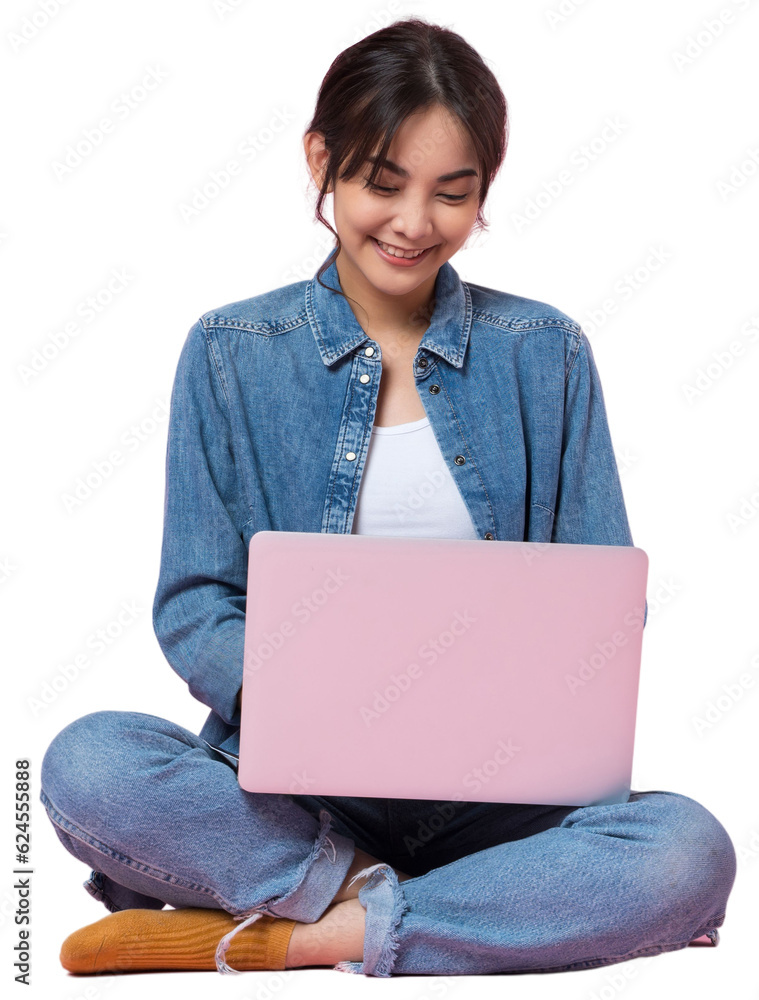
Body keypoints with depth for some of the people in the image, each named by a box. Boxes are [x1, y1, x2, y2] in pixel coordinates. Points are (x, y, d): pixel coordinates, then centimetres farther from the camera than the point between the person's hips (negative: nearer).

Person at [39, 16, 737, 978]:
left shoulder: (545, 353, 6)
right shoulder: (230, 354, 4)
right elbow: (195, 608, 1)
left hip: (492, 789, 1)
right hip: (287, 787, 0)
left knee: (689, 849, -28)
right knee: (87, 764, -29)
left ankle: (285, 935, -20)